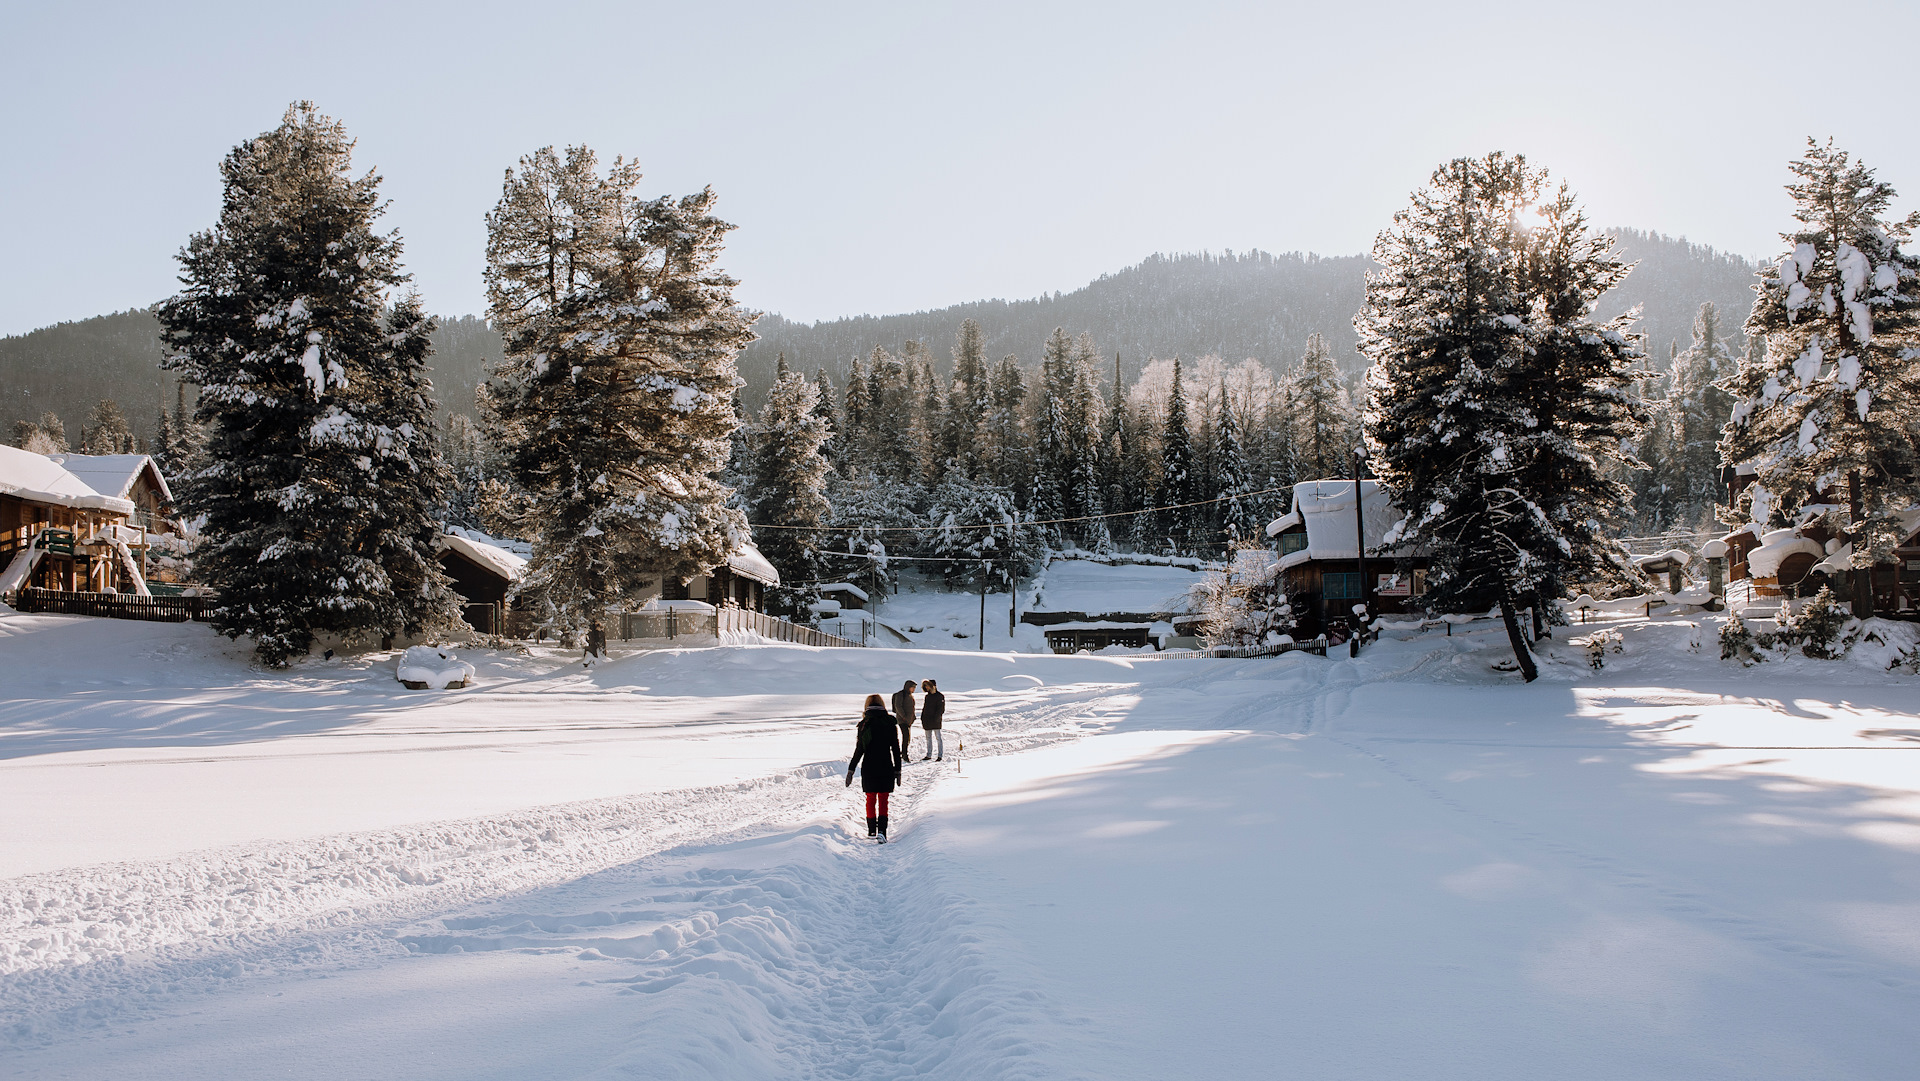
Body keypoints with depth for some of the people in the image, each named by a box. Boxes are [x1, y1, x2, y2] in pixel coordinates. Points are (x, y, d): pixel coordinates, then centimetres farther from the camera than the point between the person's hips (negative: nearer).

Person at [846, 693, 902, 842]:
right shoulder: (890, 723, -1)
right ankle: (881, 830, -11)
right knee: (883, 801, 6)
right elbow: (896, 749, 1)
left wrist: (851, 770, -1)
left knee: (871, 799, 15)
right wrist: (897, 770, 8)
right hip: (886, 768, 0)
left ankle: (872, 830, 24)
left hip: (869, 768, 0)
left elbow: (859, 750, -7)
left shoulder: (864, 724, -5)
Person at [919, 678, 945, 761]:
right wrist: (922, 718, 9)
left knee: (938, 737, -3)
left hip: (935, 720, -7)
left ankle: (940, 755, -1)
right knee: (928, 739, 11)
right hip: (927, 721, 7)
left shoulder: (939, 696, -7)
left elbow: (941, 709, -11)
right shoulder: (927, 696, 15)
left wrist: (936, 718, -18)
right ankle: (929, 755, 17)